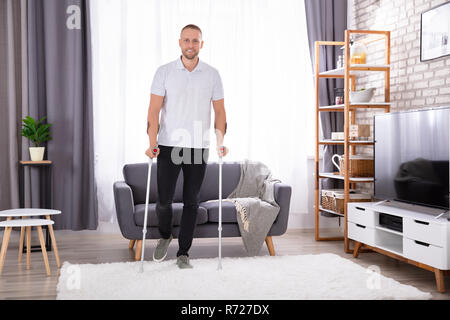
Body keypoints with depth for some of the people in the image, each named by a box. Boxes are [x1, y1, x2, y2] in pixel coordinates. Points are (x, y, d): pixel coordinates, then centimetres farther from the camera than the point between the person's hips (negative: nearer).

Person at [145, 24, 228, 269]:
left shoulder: (212, 74, 4)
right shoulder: (164, 72, -1)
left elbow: (219, 111, 6)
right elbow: (154, 109, -5)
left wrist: (220, 143, -5)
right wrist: (152, 143, -15)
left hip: (199, 147, 1)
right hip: (169, 146, -1)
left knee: (191, 201, 5)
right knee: (164, 199, -3)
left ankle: (183, 253, 16)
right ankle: (165, 235, 28)